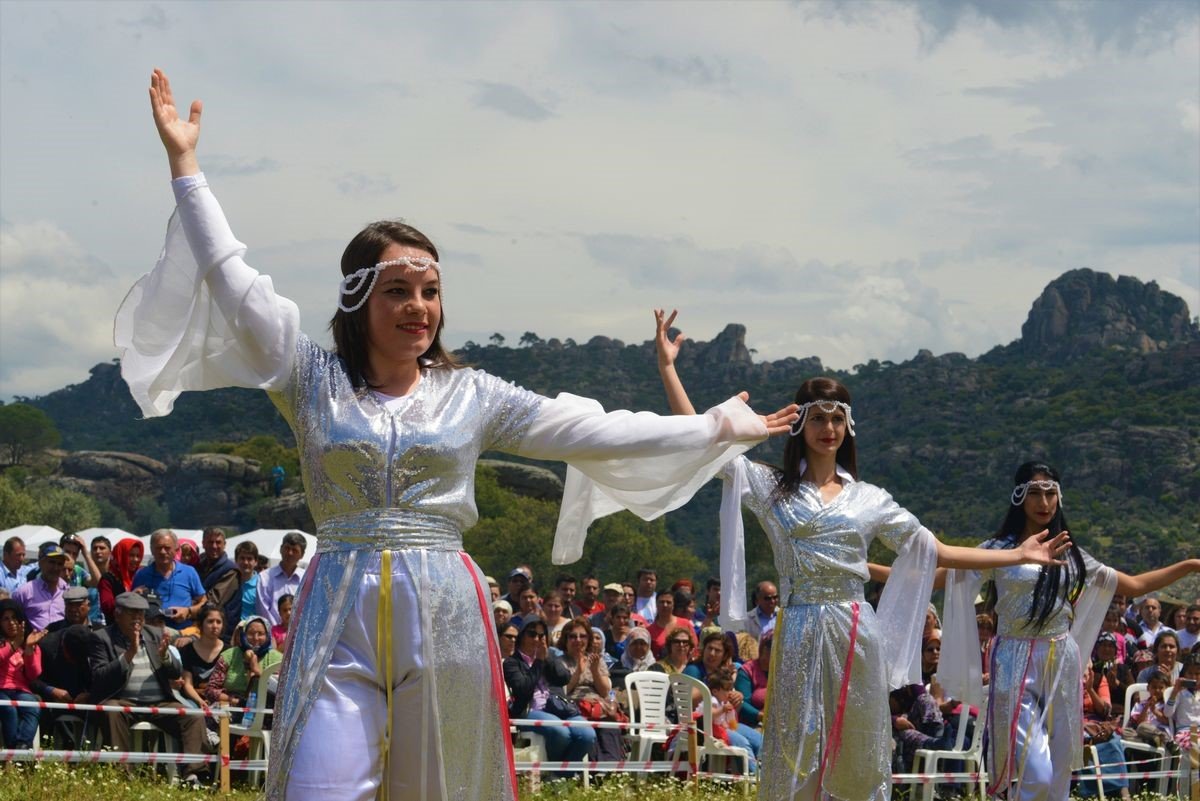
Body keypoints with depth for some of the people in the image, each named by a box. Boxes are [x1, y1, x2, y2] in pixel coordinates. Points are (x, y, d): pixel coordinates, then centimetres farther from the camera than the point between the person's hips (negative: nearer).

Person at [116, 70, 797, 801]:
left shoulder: (473, 395, 10)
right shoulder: (313, 380, 6)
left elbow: (589, 430, 11)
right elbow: (235, 284, 3)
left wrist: (717, 429, 10)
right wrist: (185, 163, 1)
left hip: (444, 612, 2)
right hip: (341, 612, -1)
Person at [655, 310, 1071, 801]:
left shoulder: (869, 499, 11)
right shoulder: (771, 488, 5)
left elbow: (935, 552, 13)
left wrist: (1019, 556, 9)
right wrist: (667, 366, -6)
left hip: (856, 637, 2)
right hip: (800, 637, -2)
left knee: (859, 759, 5)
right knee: (795, 759, -2)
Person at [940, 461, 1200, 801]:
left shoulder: (1071, 555, 11)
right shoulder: (999, 550, -1)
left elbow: (1134, 585, 17)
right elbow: (940, 577, -8)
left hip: (1063, 665, 4)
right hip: (1017, 666, -4)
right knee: (1036, 773, -16)